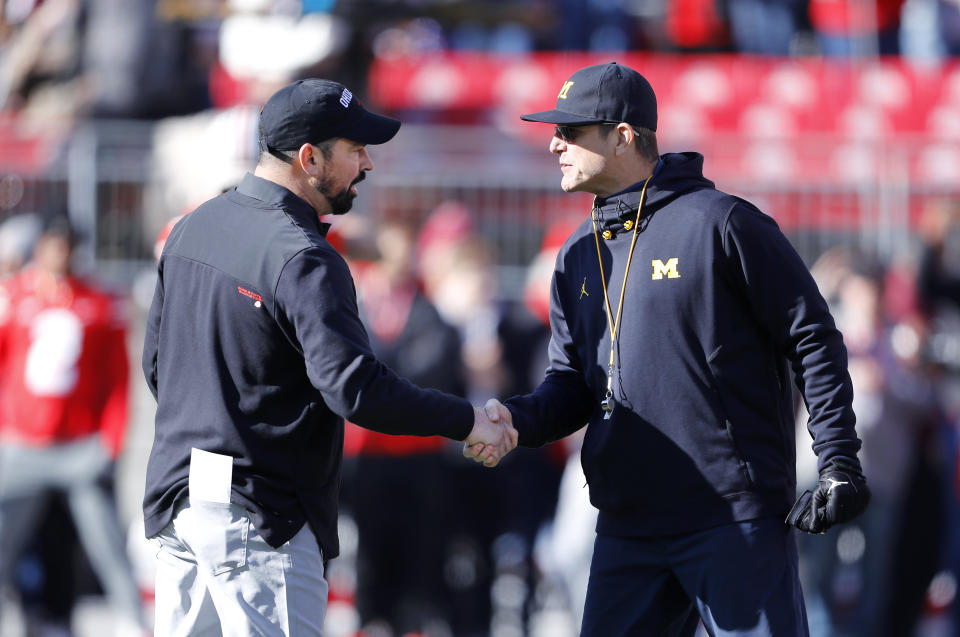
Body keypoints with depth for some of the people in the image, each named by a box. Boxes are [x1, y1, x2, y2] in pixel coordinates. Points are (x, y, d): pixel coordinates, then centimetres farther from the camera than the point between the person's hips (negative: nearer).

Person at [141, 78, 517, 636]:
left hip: (176, 501, 9)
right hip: (259, 516, -9)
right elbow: (353, 388, -26)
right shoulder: (302, 259, -17)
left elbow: (158, 363, 20)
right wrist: (466, 421, -17)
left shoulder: (194, 229, 11)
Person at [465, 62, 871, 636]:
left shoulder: (719, 223, -7)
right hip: (627, 532, 7)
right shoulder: (579, 256, 15)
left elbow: (814, 340, -5)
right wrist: (518, 419, -5)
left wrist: (839, 464, -11)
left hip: (737, 522, -7)